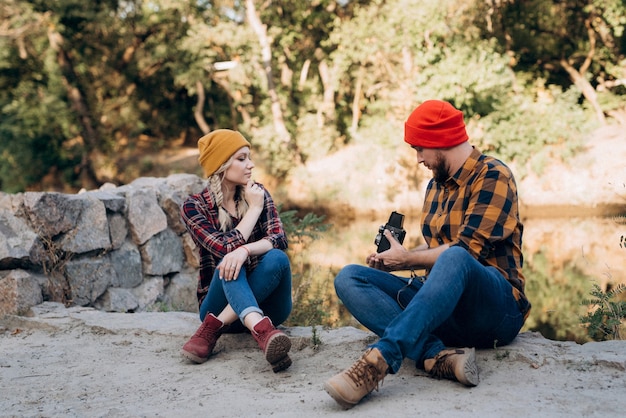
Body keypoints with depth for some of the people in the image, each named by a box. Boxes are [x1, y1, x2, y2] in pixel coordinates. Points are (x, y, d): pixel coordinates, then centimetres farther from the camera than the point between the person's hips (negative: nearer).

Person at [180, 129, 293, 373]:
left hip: (264, 301, 2)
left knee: (276, 258, -27)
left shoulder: (258, 194, 3)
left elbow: (279, 239, -14)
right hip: (220, 302, -2)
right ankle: (262, 330, -58)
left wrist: (245, 250, -34)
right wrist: (254, 209, -12)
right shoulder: (194, 206, -6)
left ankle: (215, 327, -31)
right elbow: (225, 248, -20)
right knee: (228, 264, -32)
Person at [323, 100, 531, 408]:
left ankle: (378, 360, -50)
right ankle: (437, 355, -33)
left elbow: (465, 250, -16)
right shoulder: (436, 185, 18)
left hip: (497, 309, -7)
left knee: (454, 259, -40)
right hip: (443, 306, 7)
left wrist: (406, 259, -6)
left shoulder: (493, 175, -5)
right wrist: (391, 262, 8)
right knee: (348, 278, -12)